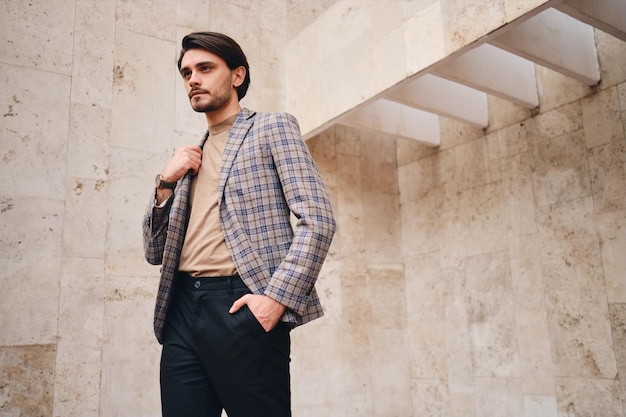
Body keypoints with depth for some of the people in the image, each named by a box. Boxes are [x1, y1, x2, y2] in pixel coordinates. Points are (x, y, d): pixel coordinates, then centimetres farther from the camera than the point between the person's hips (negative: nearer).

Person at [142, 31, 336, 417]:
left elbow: (318, 220, -7)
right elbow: (155, 253, 18)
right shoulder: (190, 158, 21)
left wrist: (277, 296, -18)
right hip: (182, 309, 6)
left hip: (243, 305, -5)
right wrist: (166, 184, 3)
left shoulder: (273, 128, 6)